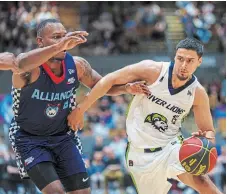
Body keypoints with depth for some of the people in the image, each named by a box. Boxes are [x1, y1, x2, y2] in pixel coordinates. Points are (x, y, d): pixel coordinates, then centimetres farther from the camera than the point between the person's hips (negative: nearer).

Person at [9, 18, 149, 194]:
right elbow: (21, 64, -51)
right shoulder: (31, 67, -25)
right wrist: (58, 47, -66)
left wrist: (126, 88, -11)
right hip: (30, 140, -5)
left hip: (63, 136, 5)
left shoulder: (77, 65, -8)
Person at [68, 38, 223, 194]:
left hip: (171, 147, 0)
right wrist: (80, 110, -6)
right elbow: (109, 80, -8)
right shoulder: (152, 70, -15)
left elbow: (208, 131, 2)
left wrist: (206, 139, -24)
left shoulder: (198, 93, -9)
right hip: (141, 152, 0)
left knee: (200, 180, -28)